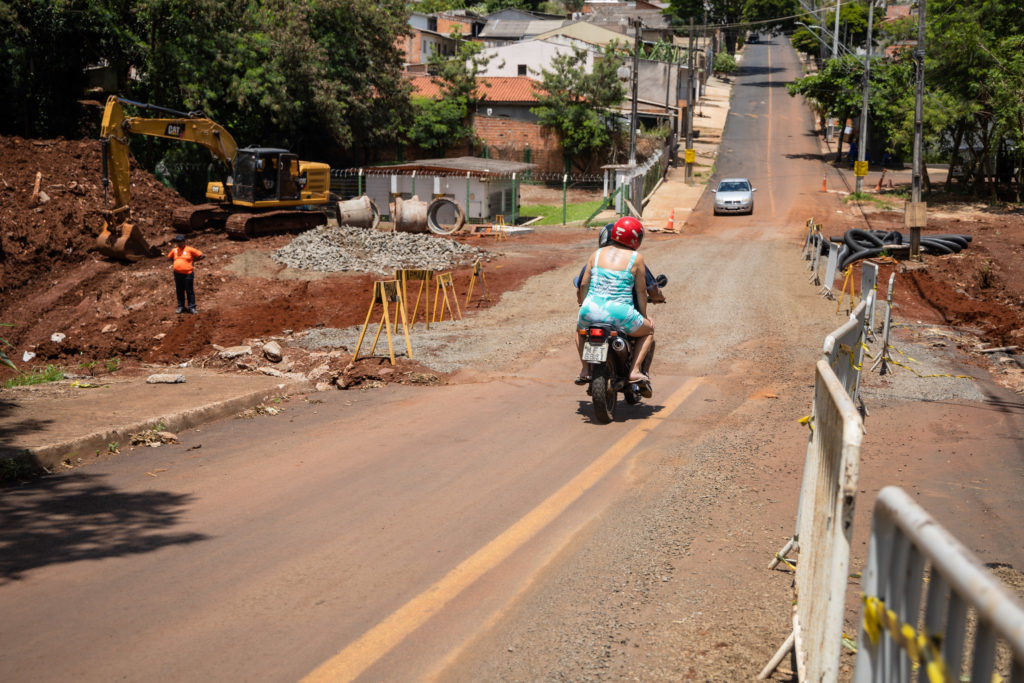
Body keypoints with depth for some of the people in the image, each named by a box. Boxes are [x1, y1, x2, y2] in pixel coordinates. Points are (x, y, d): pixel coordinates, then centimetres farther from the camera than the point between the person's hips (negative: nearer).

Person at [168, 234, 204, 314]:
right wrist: (174, 263, 14)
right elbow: (169, 257, 29)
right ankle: (181, 307, 19)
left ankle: (192, 307, 4)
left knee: (190, 291, -2)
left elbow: (201, 256, -3)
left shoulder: (189, 249, -5)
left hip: (188, 274, -5)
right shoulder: (174, 250, 9)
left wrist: (193, 260, -3)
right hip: (177, 274, 5)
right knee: (179, 291, 10)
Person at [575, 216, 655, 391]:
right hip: (620, 314, -3)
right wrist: (644, 315, 20)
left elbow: (583, 285, 13)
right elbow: (641, 290, 5)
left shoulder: (597, 254, 11)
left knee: (580, 326, 39)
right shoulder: (636, 258, 1)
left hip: (591, 311, 3)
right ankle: (635, 370, 9)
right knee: (649, 330, 26)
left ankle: (585, 369, 25)